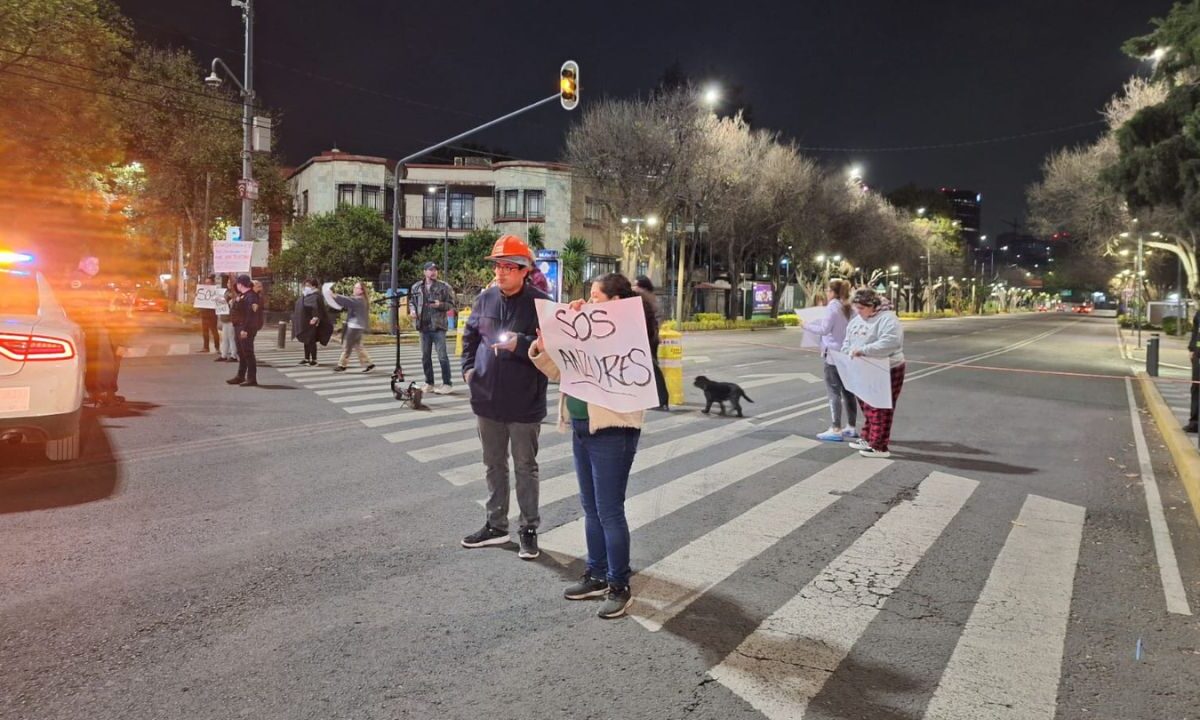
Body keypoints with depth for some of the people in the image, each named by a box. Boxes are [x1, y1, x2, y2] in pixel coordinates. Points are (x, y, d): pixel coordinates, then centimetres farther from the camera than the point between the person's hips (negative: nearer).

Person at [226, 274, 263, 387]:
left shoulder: (251, 296, -17)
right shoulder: (241, 295, 15)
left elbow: (251, 314, -24)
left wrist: (245, 329, -28)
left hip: (246, 328, -11)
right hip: (239, 327, 11)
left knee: (248, 353, -8)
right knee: (241, 353, 18)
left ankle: (252, 379, -6)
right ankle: (240, 376, 29)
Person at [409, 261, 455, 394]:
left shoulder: (444, 287, -1)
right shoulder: (416, 287, 9)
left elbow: (451, 304, 0)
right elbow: (411, 301, 19)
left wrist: (440, 305, -17)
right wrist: (412, 310, -1)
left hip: (438, 326, -4)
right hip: (424, 326, 4)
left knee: (442, 356, -6)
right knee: (425, 357, 10)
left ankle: (446, 384, 1)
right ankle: (429, 383, 20)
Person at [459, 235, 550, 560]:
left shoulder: (540, 302, -12)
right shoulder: (485, 298, 5)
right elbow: (470, 335, 18)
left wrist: (520, 344, -28)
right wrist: (469, 367, 5)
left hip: (524, 403, -5)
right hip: (487, 398, 5)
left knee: (525, 467, 7)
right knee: (493, 465, 17)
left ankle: (529, 529, 21)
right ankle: (496, 525, 31)